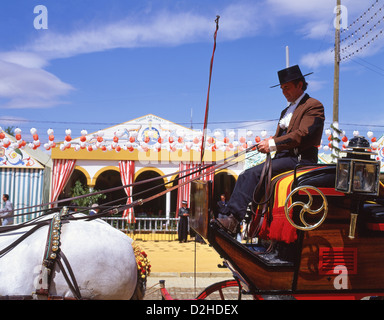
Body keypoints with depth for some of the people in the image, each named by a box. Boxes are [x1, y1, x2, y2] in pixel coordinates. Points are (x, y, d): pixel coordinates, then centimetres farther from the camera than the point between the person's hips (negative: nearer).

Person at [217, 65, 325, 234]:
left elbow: (302, 135, -15)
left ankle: (234, 220, -29)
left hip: (300, 158, -8)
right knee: (245, 176, -10)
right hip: (282, 156, 9)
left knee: (255, 173, -27)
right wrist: (267, 143, -1)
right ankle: (229, 216, -16)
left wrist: (273, 144, -19)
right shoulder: (286, 111, 27)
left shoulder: (314, 106, -1)